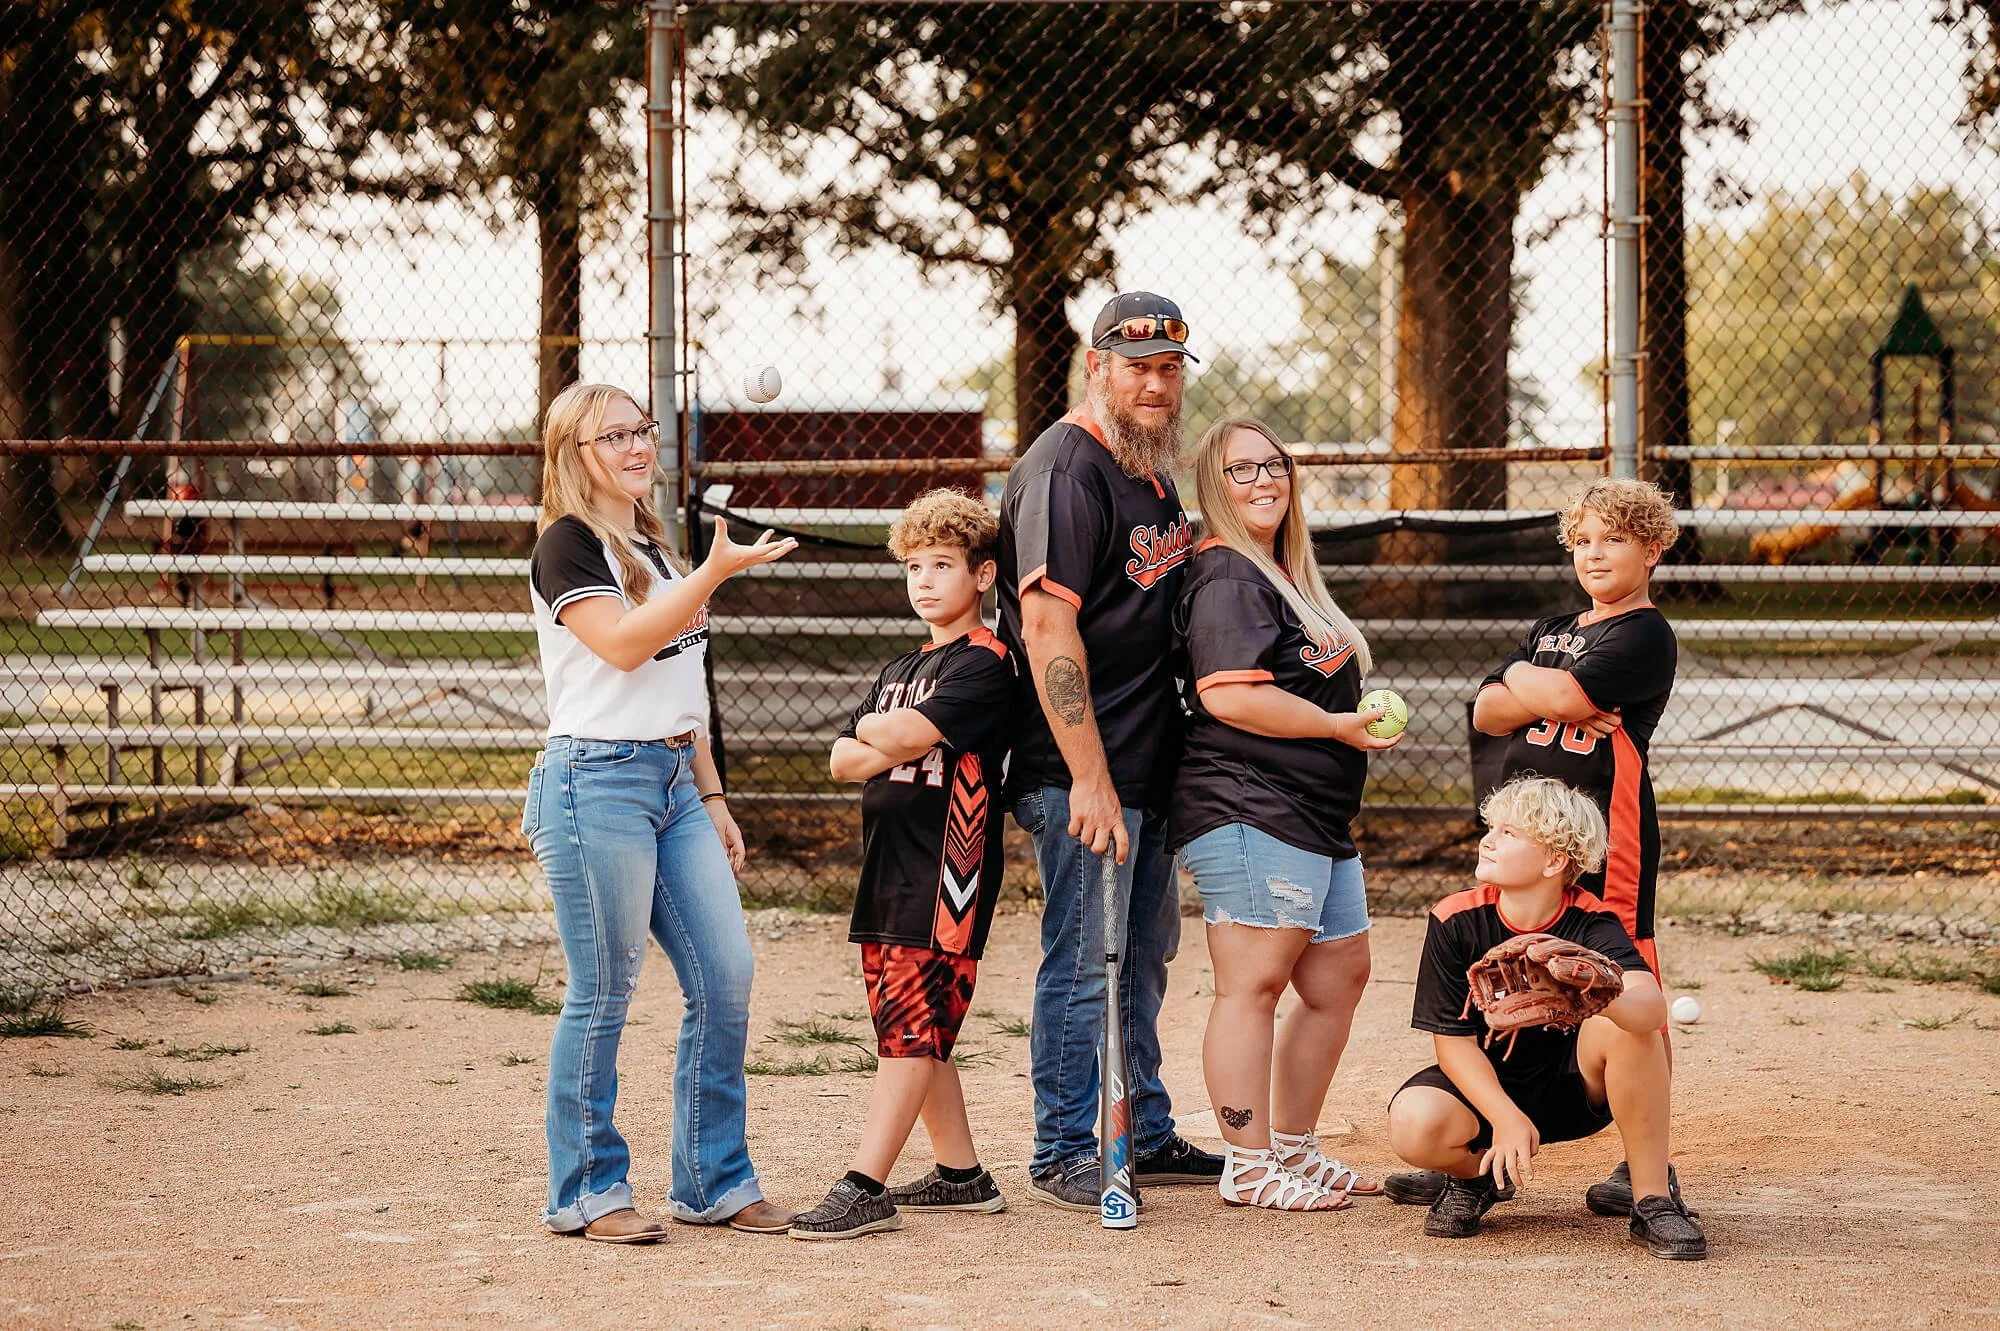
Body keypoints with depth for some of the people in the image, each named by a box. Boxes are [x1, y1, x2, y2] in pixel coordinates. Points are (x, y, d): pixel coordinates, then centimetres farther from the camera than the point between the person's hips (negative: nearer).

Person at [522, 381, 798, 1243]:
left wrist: (713, 797, 19)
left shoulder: (654, 547, 19)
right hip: (597, 780, -8)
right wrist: (714, 574, -26)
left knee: (726, 977, 4)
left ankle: (714, 1182, 13)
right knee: (603, 993, -4)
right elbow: (623, 643, -20)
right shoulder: (567, 545, -6)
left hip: (673, 780, 8)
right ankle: (586, 1192, 7)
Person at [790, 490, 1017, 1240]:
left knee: (911, 1030, -11)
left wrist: (873, 728, 3)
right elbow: (843, 761, 11)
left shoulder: (984, 663, -7)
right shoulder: (901, 671, 20)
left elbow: (903, 734, -19)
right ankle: (961, 1175, 20)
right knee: (914, 1032, 11)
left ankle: (865, 1189, -16)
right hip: (888, 868, 9)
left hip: (946, 871, -9)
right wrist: (896, 744, -8)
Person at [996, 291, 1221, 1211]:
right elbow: (1048, 627, -20)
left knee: (1143, 954, 17)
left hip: (1146, 770, 9)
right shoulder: (1066, 469, -14)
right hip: (1081, 769, -9)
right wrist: (1088, 778, -23)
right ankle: (1063, 1155, 4)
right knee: (1084, 958, -5)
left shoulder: (1153, 471, 15)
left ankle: (1144, 1137, 28)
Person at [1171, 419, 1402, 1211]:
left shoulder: (1284, 576, 21)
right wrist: (1338, 726, -15)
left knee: (1341, 976, 14)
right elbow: (1230, 697, -22)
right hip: (1248, 814, -11)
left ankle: (1294, 1151, 24)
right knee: (1254, 982, -9)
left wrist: (1361, 723, 15)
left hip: (1318, 819, 11)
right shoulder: (1228, 579, -11)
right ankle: (1248, 1168, -6)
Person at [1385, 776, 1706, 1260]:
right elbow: (1453, 1038, -10)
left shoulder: (1591, 923, -19)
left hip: (1578, 1090, -1)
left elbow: (1651, 1003, -39)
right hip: (1489, 1084, 1)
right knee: (1416, 1125, -31)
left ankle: (1653, 1202, -20)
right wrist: (1505, 1119, -24)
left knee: (1627, 1027, -33)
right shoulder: (1456, 921, -14)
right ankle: (1479, 1173, 7)